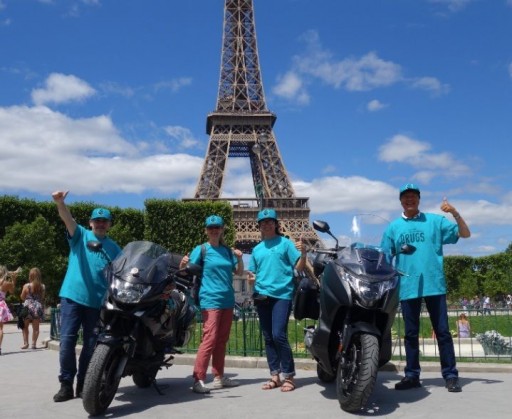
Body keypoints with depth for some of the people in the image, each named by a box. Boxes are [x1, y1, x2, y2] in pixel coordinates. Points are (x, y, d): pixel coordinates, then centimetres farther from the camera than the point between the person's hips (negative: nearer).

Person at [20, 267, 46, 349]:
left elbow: (22, 297, 2)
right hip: (38, 308, 2)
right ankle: (34, 343, 7)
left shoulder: (26, 286, -9)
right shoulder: (42, 286, -3)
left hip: (28, 307, -2)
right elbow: (42, 297, 5)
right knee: (36, 327, 9)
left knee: (25, 326, 15)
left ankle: (25, 343, 12)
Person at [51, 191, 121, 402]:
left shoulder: (114, 248, 12)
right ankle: (66, 384, 6)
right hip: (73, 295, -2)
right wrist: (60, 203, -35)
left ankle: (83, 384, 18)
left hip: (98, 300, 2)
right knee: (67, 340, -5)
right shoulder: (80, 235, 5)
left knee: (91, 344, 7)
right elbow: (68, 220, -15)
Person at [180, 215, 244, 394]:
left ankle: (219, 377, 19)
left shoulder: (227, 250, 12)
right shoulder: (201, 249, -3)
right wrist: (183, 264, -31)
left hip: (227, 300, 6)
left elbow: (239, 272, 14)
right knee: (209, 339, -14)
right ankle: (198, 380, -12)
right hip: (210, 300, -6)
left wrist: (240, 258, -3)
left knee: (222, 340, 11)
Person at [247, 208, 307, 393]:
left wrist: (303, 253, -20)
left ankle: (288, 376, -4)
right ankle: (275, 375, 15)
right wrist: (251, 278, -1)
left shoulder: (285, 243, 3)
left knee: (279, 335, -14)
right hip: (262, 296, 5)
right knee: (268, 338, 7)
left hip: (282, 295, -5)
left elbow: (299, 268, -2)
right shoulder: (257, 249, 17)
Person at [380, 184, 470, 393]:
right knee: (411, 333, 8)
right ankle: (412, 375, 15)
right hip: (407, 287, 2)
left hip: (434, 284, -1)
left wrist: (455, 214, -11)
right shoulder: (393, 227, 10)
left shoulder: (435, 221, 7)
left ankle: (450, 375, 9)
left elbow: (465, 234, 5)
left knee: (442, 331, 1)